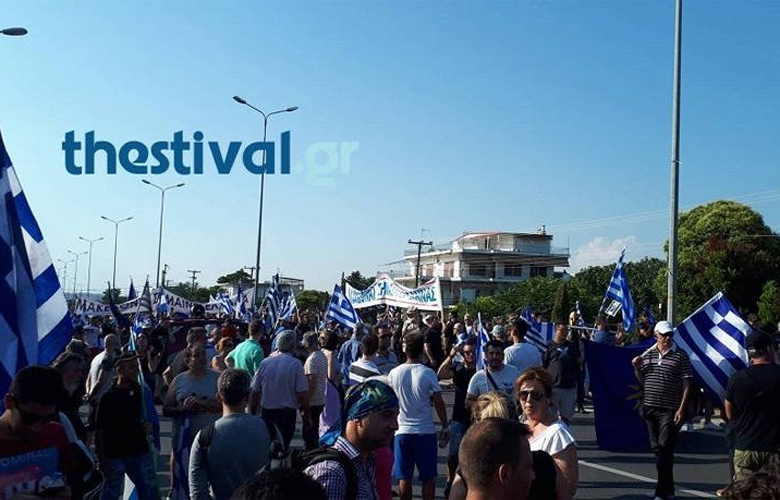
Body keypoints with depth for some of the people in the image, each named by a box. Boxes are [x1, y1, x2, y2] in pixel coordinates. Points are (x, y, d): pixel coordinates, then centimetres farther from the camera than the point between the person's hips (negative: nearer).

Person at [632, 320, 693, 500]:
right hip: (650, 408, 5)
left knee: (665, 449, -6)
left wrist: (681, 409, -11)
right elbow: (642, 381, 18)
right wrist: (637, 368, -2)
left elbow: (686, 384, -6)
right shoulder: (647, 355, 9)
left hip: (670, 410, -5)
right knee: (656, 448, 12)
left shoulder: (680, 356, -4)